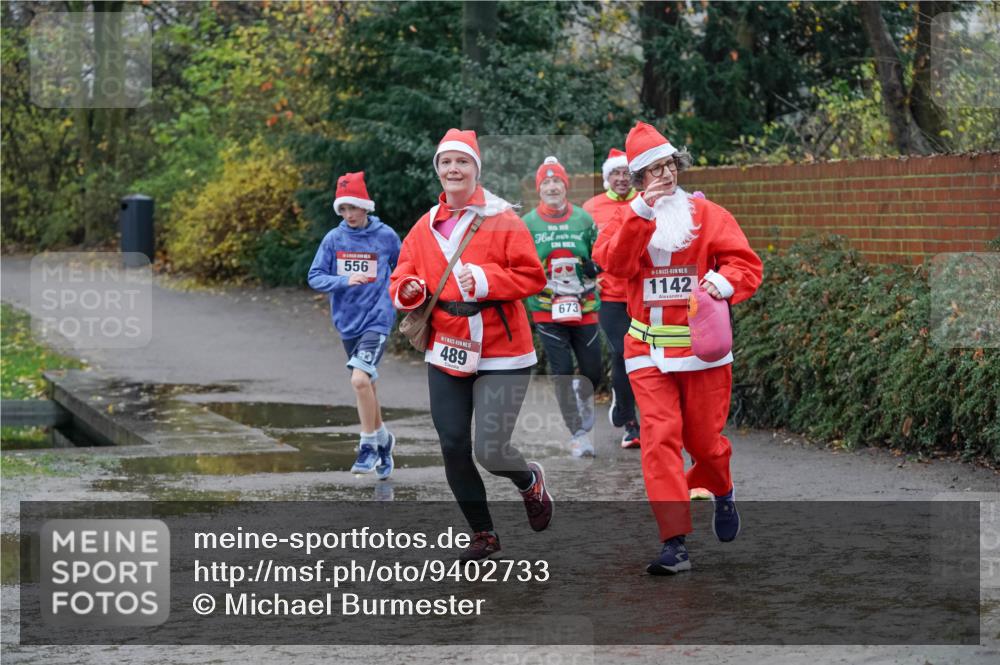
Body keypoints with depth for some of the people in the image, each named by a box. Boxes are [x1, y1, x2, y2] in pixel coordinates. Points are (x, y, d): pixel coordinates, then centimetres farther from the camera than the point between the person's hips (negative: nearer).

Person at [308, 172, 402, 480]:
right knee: (366, 385, 15)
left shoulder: (386, 236, -5)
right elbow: (315, 278, -3)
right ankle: (382, 438, 36)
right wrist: (345, 281, -18)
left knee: (360, 379, -21)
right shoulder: (333, 239, 0)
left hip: (377, 319, -4)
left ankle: (369, 446, -8)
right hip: (347, 322, 4)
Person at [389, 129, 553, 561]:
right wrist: (408, 290, -11)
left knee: (489, 451, -10)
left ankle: (531, 482, 27)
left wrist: (484, 280, -22)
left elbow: (531, 277, -10)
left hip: (500, 354, -5)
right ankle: (482, 534, 24)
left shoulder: (501, 219, -7)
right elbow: (403, 278, 12)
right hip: (445, 354, 5)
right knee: (453, 448, 5)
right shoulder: (425, 226, 7)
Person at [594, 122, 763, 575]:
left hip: (702, 348, 0)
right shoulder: (628, 219, 5)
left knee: (704, 439, 5)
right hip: (647, 352, 0)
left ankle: (722, 493, 41)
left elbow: (747, 264, -6)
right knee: (659, 437, -11)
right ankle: (674, 543, -12)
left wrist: (725, 281, -27)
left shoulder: (707, 215, 2)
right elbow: (614, 263, -14)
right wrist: (640, 214, -25)